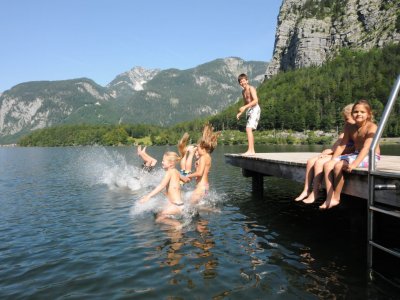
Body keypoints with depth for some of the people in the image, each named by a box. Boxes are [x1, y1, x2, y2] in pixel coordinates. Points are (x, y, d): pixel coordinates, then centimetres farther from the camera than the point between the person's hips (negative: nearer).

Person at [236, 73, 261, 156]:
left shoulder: (251, 88, -8)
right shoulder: (243, 91, 18)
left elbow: (256, 100, -20)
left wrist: (245, 107, -27)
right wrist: (240, 113, 16)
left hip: (254, 109, -9)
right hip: (249, 110, 9)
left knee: (249, 129, -20)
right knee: (249, 130, 9)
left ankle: (250, 150, -24)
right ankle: (252, 151, 14)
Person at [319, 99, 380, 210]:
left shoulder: (372, 127, -17)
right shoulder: (350, 127, 3)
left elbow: (366, 148, -29)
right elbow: (341, 145, 6)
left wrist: (354, 164, -40)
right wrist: (332, 160, -4)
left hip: (370, 156, -7)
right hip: (355, 154, 7)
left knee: (338, 166, -27)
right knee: (327, 165, -11)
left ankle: (336, 198, -10)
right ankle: (329, 198, -15)